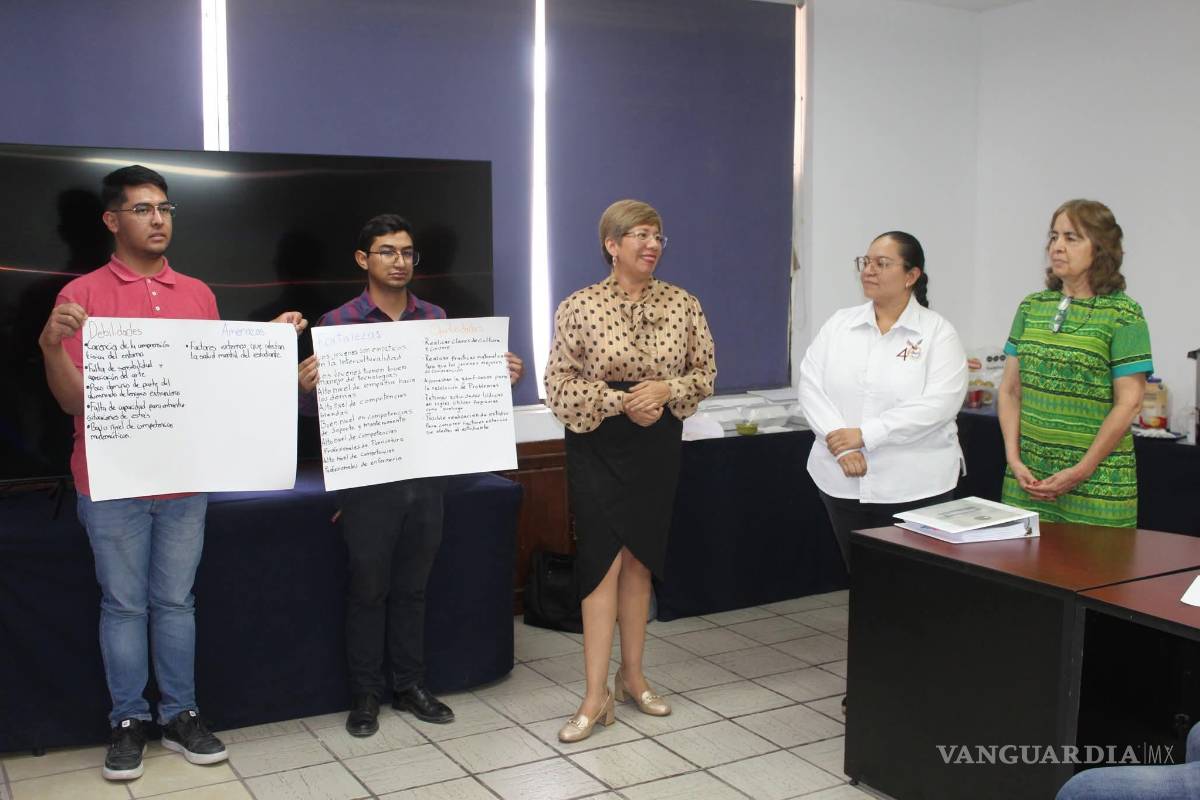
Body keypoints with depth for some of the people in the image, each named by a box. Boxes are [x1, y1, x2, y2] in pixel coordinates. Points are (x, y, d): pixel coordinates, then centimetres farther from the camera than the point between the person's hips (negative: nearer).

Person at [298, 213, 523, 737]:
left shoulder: (436, 319, 7)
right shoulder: (338, 323, -4)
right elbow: (317, 408, -3)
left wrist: (502, 378, -4)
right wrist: (305, 386, -25)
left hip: (426, 474, 3)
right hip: (367, 478, -3)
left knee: (412, 586, 14)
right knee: (368, 587, 7)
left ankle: (410, 685, 28)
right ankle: (365, 694, 21)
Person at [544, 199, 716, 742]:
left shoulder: (683, 304, 1)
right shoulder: (579, 306, -8)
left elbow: (704, 373, 5)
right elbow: (558, 384, -8)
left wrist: (666, 390, -15)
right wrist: (620, 402, -19)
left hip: (657, 446, 3)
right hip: (597, 446, -3)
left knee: (639, 559, 11)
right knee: (604, 559, -6)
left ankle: (632, 675, 25)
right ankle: (596, 694, 0)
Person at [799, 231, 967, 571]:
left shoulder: (938, 332, -3)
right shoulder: (839, 323, 7)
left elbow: (939, 403, -15)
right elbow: (811, 386, -1)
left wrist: (864, 435, -19)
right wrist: (840, 445, -15)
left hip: (916, 487, -3)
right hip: (843, 482, 3)